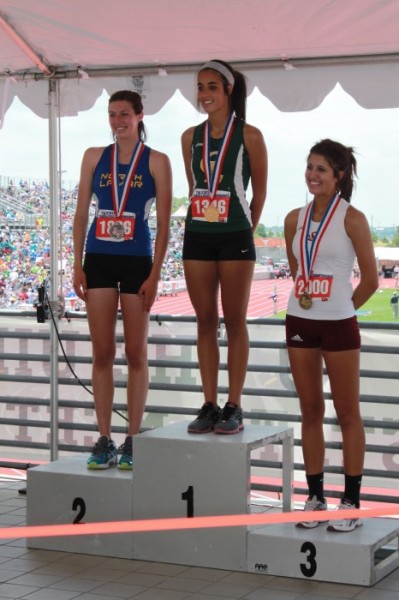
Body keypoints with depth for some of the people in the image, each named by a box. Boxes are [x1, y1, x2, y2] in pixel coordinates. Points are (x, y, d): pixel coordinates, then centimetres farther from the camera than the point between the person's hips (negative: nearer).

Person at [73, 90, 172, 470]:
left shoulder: (156, 162, 1)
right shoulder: (94, 157, 9)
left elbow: (163, 223, -2)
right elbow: (81, 214, 10)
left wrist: (155, 274, -8)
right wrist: (78, 264, 2)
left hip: (136, 263, -2)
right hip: (99, 260, 2)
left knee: (136, 354, 3)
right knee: (102, 353, 3)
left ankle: (132, 441, 10)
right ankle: (104, 441, 9)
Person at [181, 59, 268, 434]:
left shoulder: (248, 135, -3)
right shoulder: (191, 137, 9)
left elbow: (259, 191, 2)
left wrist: (244, 230, 5)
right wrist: (202, 220, 11)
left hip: (235, 237, -4)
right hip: (197, 236, 4)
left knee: (235, 322, 1)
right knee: (205, 322, 6)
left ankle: (234, 407, 5)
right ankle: (209, 406, 11)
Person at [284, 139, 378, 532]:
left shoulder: (351, 219, -8)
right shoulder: (295, 219, 7)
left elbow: (370, 279, -5)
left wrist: (341, 307, 3)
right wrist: (307, 299, 12)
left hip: (339, 326, -5)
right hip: (299, 323, 5)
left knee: (347, 414, 3)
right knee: (310, 412, 10)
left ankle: (351, 502, 9)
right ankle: (315, 497, 18)